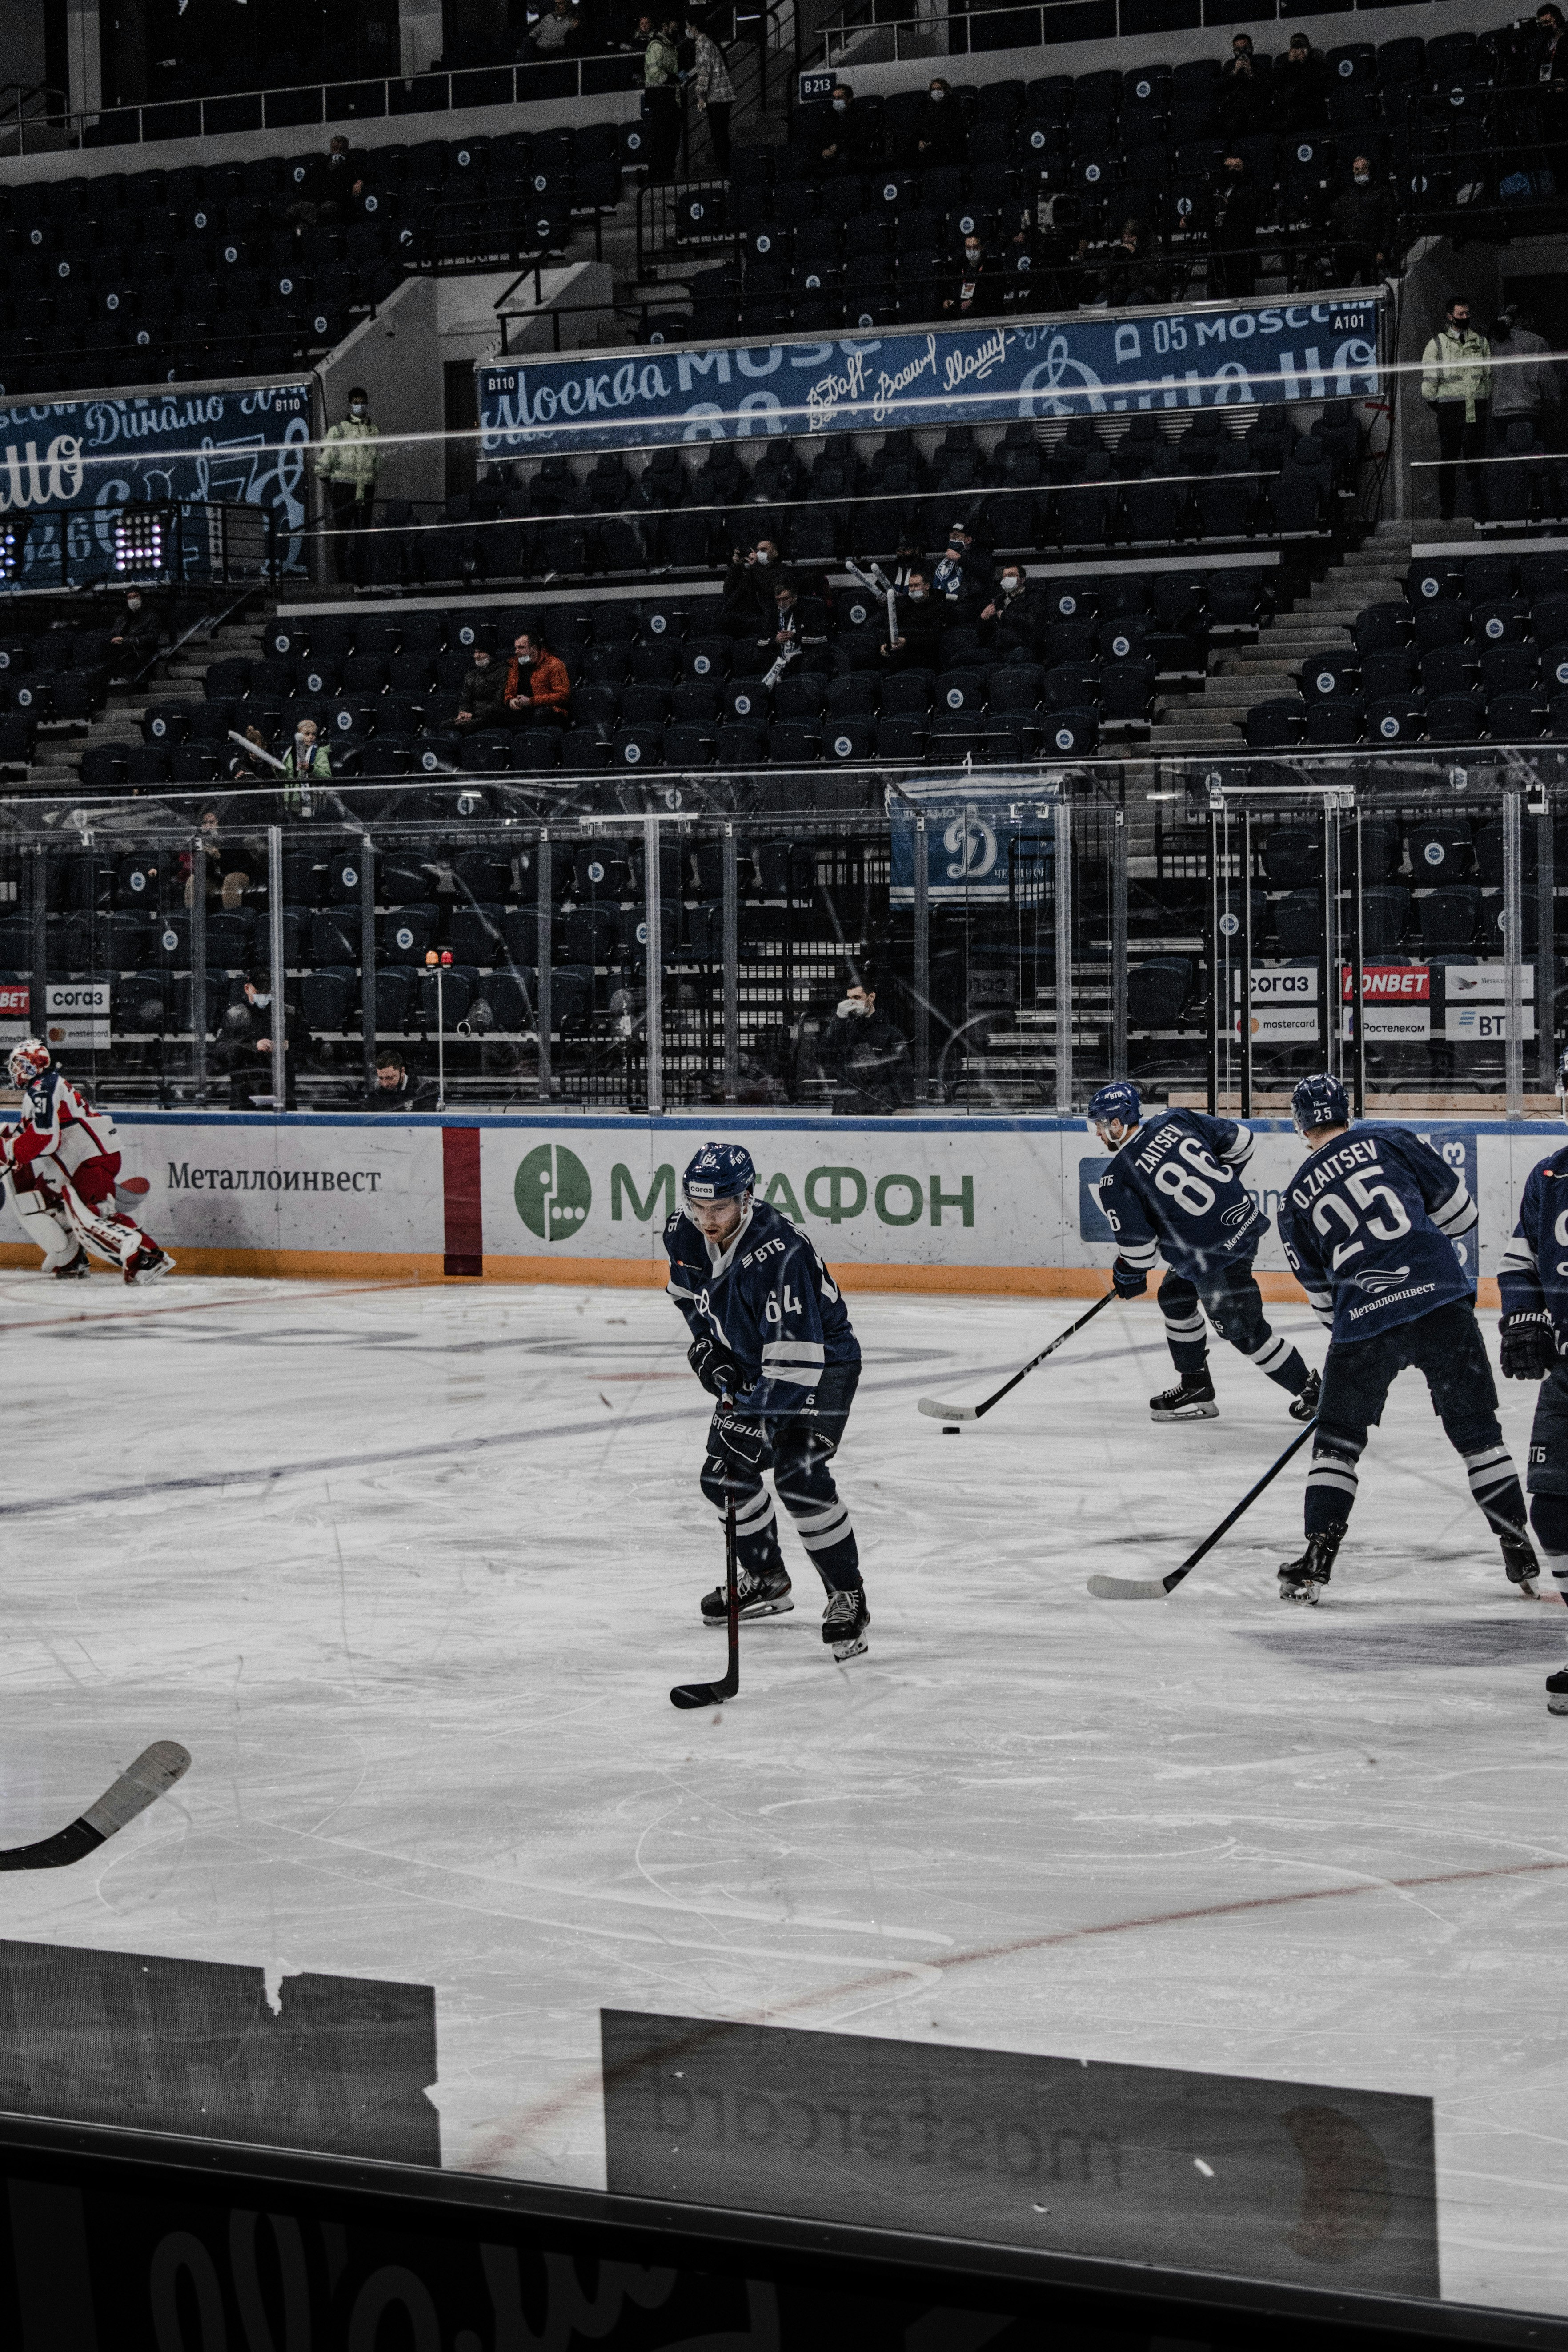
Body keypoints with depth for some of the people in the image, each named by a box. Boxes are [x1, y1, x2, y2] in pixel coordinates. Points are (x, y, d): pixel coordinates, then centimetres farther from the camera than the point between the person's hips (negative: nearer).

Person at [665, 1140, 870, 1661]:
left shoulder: (778, 1256, -37)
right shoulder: (687, 1235, -13)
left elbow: (795, 1359, -40)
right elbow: (689, 1287, 13)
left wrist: (755, 1416, -44)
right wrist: (705, 1341, 0)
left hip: (822, 1363, -8)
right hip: (750, 1361, 8)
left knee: (799, 1477, -23)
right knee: (725, 1474, 10)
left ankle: (848, 1597, -10)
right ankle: (767, 1581, 31)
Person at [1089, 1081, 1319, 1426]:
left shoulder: (1116, 1181, -14)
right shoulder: (1175, 1122, 2)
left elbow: (1137, 1244, -12)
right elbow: (1240, 1142, 9)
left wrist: (1128, 1279, 10)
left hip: (1216, 1261, -9)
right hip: (1244, 1220, 9)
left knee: (1244, 1331, 7)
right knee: (1176, 1297, 23)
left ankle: (1311, 1391, 17)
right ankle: (1195, 1388, 29)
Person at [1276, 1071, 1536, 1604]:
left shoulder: (1295, 1197, 13)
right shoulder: (1392, 1143, 9)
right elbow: (1458, 1209, 10)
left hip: (1361, 1321, 0)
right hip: (1443, 1302, 0)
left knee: (1338, 1441, 14)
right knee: (1477, 1431, 10)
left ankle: (1316, 1560, 5)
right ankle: (1520, 1555, 11)